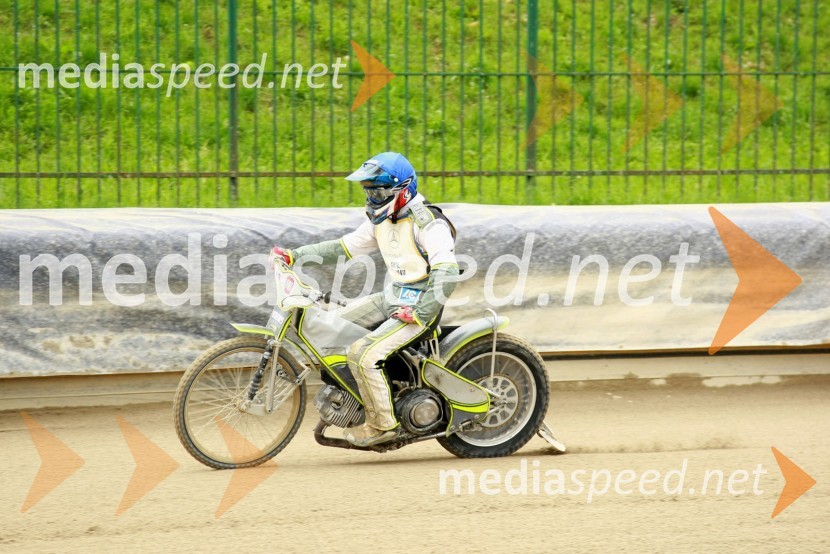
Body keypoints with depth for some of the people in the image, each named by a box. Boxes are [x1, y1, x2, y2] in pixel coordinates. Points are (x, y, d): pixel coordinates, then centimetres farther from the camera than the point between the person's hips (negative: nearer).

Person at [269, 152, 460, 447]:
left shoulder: (427, 223, -19)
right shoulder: (382, 221, 9)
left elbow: (447, 273, -26)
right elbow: (344, 247, 12)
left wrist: (420, 313, -29)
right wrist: (294, 255, 3)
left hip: (418, 304, -9)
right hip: (391, 298, 9)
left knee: (363, 353, -23)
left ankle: (382, 423, -11)